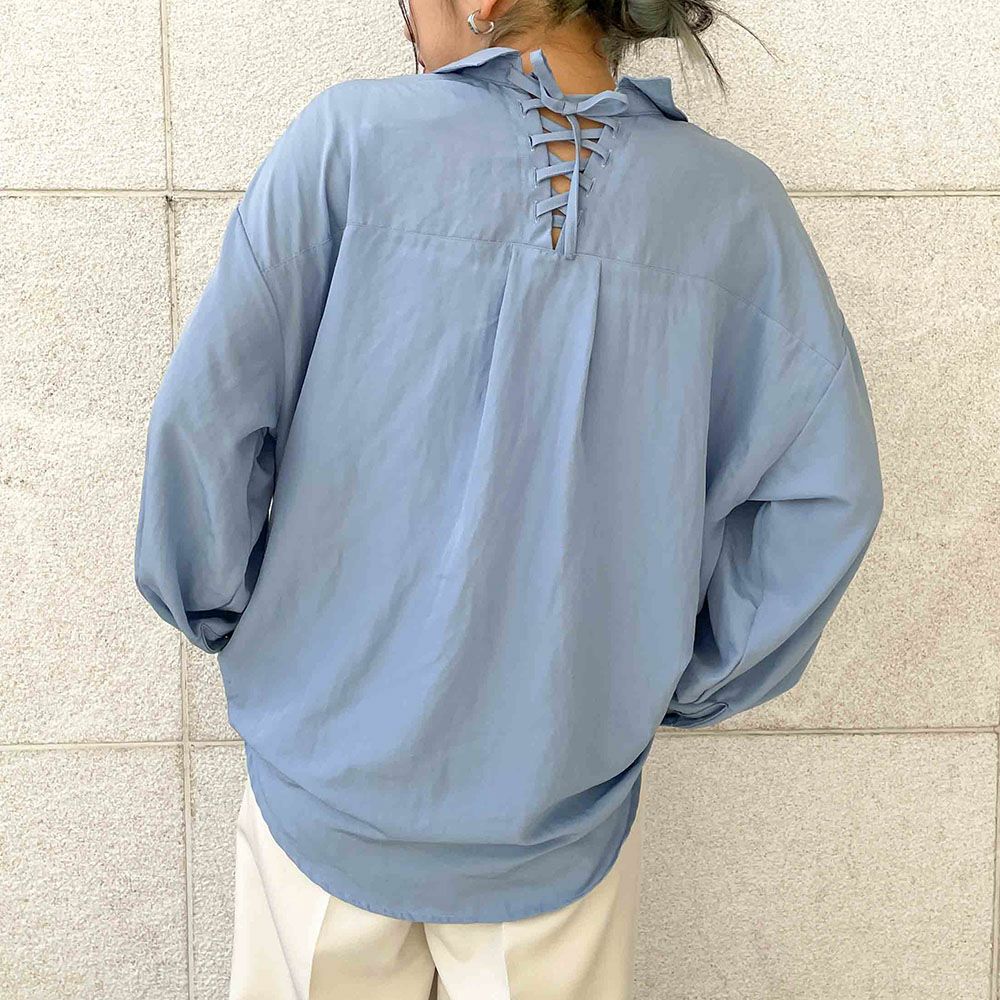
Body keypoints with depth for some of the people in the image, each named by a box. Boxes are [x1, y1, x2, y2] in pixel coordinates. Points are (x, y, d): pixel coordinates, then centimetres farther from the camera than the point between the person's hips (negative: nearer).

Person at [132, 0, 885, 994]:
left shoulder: (351, 136, -12)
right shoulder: (735, 202, -6)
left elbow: (203, 417, -14)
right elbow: (824, 494, -9)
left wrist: (224, 615, 2)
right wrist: (683, 682, 2)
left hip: (333, 772, 0)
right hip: (561, 804, 1)